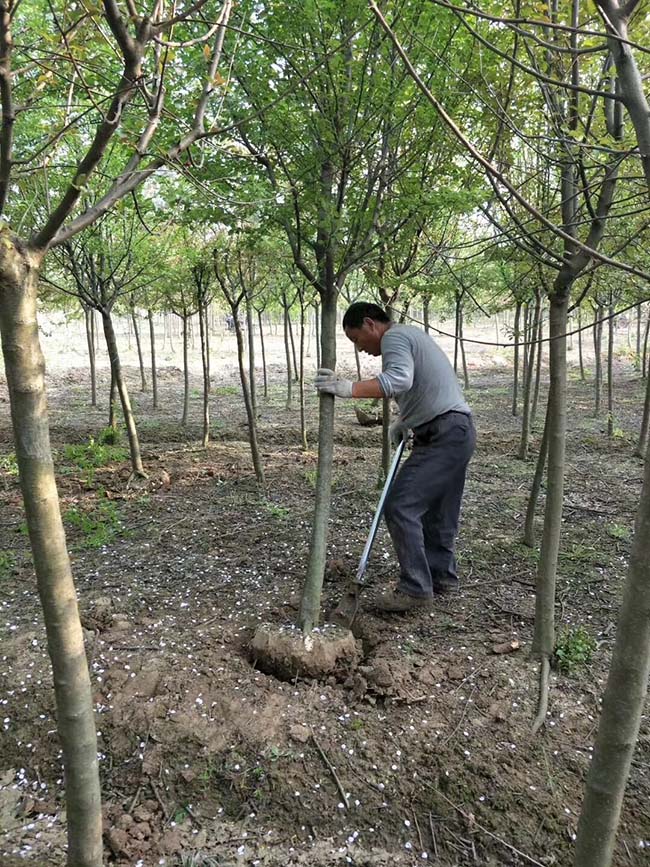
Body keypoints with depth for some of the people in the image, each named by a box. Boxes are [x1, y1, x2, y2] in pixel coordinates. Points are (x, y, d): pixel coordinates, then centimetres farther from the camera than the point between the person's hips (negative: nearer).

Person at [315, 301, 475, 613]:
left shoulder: (394, 336, -9)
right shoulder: (409, 334, 23)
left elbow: (400, 379, -30)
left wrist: (349, 388, -34)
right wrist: (403, 419, 17)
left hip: (444, 436, -11)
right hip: (457, 432, 11)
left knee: (400, 506, -12)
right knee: (436, 509, 18)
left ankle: (415, 589, -6)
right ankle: (442, 575, 30)